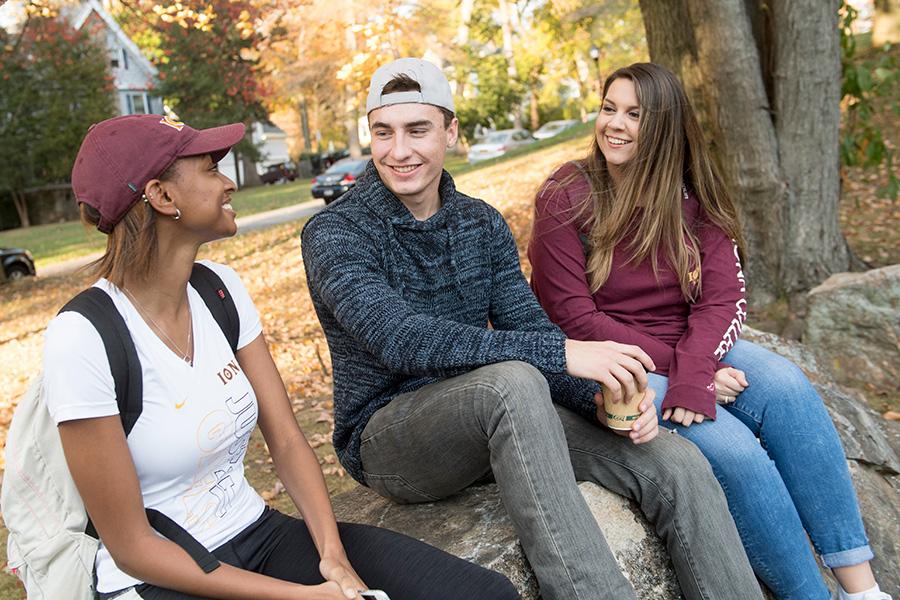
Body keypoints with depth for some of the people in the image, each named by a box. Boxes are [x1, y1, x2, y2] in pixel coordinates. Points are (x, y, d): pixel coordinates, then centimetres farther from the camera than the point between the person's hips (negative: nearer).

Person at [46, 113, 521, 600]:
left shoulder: (220, 288, -1)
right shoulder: (84, 336, -18)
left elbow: (287, 440, 0)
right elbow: (131, 546, -15)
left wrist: (333, 553, -15)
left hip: (260, 535, 5)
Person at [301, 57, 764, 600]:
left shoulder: (483, 224, 6)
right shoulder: (333, 233, -11)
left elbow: (528, 326, 1)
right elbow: (401, 339, -27)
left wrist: (605, 394, -19)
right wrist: (558, 352, -33)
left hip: (488, 422, 5)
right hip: (387, 435, -4)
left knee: (678, 466, -13)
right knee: (512, 380, -38)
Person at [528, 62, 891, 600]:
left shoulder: (693, 200, 5)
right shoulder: (566, 198, -8)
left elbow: (722, 300, -5)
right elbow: (573, 318, -12)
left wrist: (693, 373, -24)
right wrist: (673, 367, -17)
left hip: (693, 348, 5)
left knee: (785, 385, -22)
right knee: (728, 446, -25)